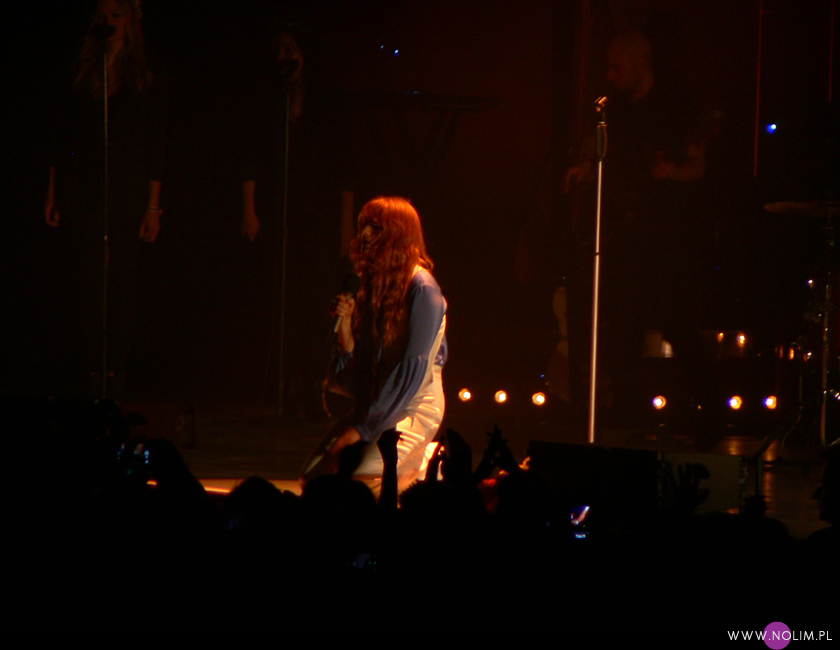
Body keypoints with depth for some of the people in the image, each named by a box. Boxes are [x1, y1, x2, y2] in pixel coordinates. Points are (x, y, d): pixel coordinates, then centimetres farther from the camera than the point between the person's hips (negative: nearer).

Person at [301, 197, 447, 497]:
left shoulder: (423, 290, -10)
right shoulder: (372, 287, 12)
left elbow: (413, 369, -16)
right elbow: (359, 374, 12)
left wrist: (363, 428, -17)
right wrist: (346, 329, -8)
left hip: (414, 408, -7)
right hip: (372, 407, 7)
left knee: (361, 483, -27)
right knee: (313, 475, -12)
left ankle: (420, 468, -2)